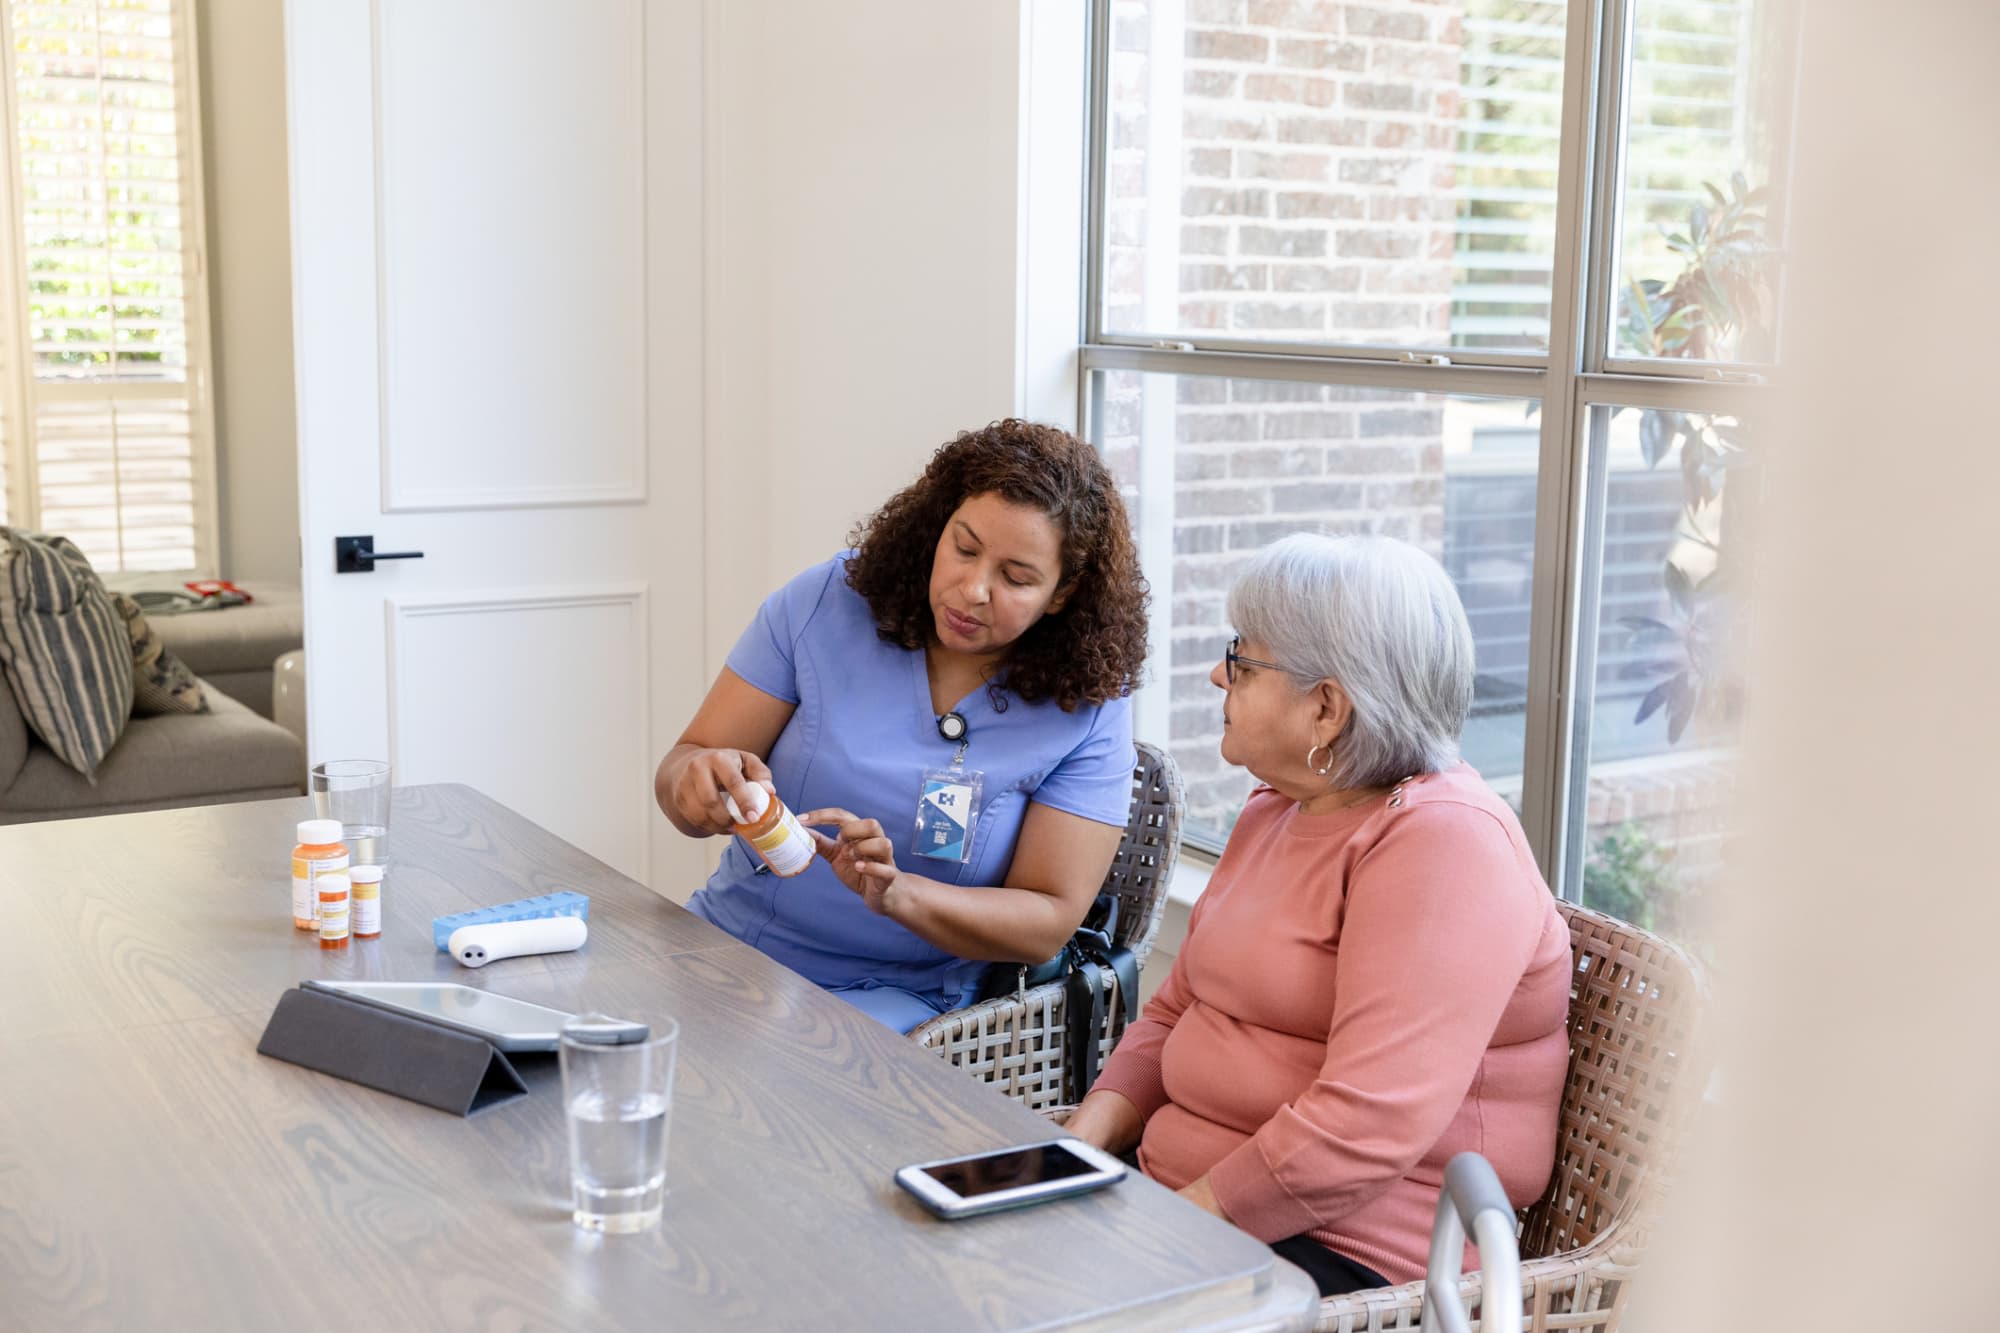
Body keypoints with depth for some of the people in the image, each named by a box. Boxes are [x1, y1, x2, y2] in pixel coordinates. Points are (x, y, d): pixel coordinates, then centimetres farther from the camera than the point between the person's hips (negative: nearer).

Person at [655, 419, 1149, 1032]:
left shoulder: (1088, 707, -7)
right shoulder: (827, 600, -3)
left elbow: (1049, 922, -8)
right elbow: (681, 767, 0)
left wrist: (897, 893, -26)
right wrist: (698, 779, -26)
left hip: (901, 996, -3)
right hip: (729, 943, 3)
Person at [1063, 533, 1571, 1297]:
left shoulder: (1443, 842, -17)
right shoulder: (1273, 812, 13)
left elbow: (1366, 1127, -26)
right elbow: (1174, 1013, 17)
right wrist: (1080, 1144, 0)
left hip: (1340, 1252, -8)